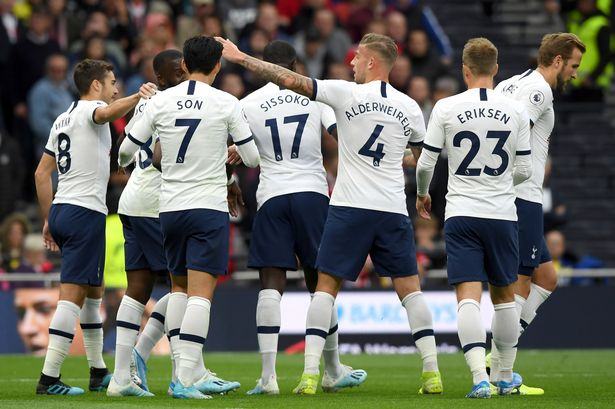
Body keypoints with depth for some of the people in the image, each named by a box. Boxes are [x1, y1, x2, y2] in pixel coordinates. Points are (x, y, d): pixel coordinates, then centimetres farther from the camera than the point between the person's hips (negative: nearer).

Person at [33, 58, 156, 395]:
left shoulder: (62, 120, 19)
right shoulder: (91, 109, -4)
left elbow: (41, 173, 20)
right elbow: (108, 113, -31)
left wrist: (48, 219, 24)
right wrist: (137, 98, -49)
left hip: (60, 210, 9)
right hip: (86, 211, -9)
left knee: (93, 291, 20)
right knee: (73, 295, -10)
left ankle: (98, 373, 27)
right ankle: (49, 378, -16)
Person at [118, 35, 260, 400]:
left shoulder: (161, 101, 2)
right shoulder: (226, 103, -5)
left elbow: (126, 150, 10)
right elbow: (253, 158, 0)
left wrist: (125, 162, 34)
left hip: (170, 207, 3)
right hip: (209, 207, -3)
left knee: (179, 287, 19)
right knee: (201, 292, -7)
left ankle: (181, 368, 14)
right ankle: (186, 379, -16)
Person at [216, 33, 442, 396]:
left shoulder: (347, 94, -5)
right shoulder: (409, 108, 5)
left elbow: (292, 81, -9)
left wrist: (241, 58, -3)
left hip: (350, 207, -2)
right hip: (393, 210, 2)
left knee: (326, 287, 4)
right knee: (410, 288, 9)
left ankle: (310, 375, -4)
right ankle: (432, 374, 3)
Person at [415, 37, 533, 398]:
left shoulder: (446, 108, -4)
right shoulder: (516, 111, 0)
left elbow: (426, 164, 0)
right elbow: (524, 171, 5)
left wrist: (422, 194, 22)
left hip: (461, 213, -2)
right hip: (502, 214, 2)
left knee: (468, 296, -6)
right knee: (504, 293, 16)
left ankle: (480, 377, -21)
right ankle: (506, 376, 25)